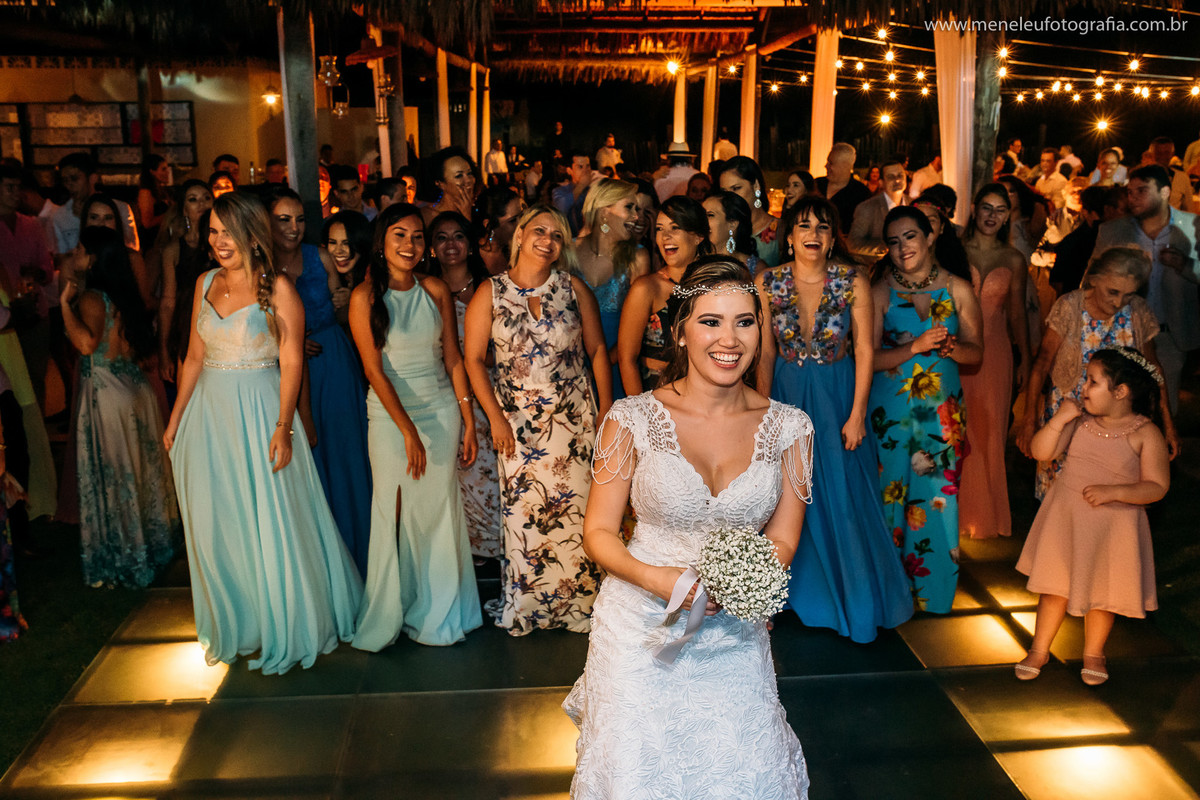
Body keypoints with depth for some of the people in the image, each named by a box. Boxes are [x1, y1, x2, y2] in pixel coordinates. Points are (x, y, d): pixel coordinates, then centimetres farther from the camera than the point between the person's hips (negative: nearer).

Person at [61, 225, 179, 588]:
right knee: (140, 470, 17)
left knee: (111, 475, 4)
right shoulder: (125, 294, 8)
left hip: (106, 393, -8)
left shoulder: (91, 298, -16)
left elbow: (87, 342, -29)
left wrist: (66, 303, -21)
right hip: (135, 387, 8)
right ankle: (152, 542, 29)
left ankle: (121, 560, 15)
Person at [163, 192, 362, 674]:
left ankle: (283, 631, 19)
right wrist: (175, 418, 11)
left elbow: (291, 363, -11)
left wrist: (283, 427, -19)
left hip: (258, 412, -5)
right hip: (208, 414, 6)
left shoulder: (277, 289, -8)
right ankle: (234, 628, 30)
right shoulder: (206, 283, 9)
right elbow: (195, 356, 13)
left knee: (269, 523, 1)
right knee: (216, 525, 12)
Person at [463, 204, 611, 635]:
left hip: (574, 417, 1)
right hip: (517, 419, 0)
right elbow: (474, 359, 0)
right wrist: (496, 418, -5)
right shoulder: (490, 293, 1)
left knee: (576, 508, 1)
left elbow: (597, 351, 6)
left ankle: (579, 603, 16)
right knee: (524, 509, 2)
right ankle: (525, 605, 17)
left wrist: (606, 409, 2)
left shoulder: (573, 289, 3)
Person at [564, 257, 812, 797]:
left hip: (734, 634, 2)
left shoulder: (787, 428, -3)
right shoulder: (633, 419, -10)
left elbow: (781, 541, 3)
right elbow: (598, 533, -4)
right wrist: (659, 579, -23)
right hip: (640, 629, -1)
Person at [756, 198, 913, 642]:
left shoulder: (853, 281, -9)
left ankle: (855, 598, 25)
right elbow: (766, 354, 0)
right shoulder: (768, 283, -5)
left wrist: (857, 414, -11)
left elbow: (864, 350, -8)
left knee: (844, 495, 3)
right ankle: (804, 592, 30)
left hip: (837, 397, -2)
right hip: (788, 396, 2)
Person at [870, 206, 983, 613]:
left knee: (938, 497, 4)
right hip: (891, 408, -1)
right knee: (890, 492, 4)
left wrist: (949, 347, -16)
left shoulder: (958, 289, 3)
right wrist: (916, 346, -20)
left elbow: (976, 352, 5)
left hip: (943, 409, 1)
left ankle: (931, 587, 22)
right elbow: (870, 357, -6)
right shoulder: (880, 293, -2)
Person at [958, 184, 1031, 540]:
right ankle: (956, 509, 15)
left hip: (995, 351, 2)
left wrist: (1025, 357, 13)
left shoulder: (1013, 260, 6)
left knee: (989, 430, 7)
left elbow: (1017, 313, 12)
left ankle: (986, 513, 22)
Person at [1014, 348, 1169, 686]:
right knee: (1054, 584, 10)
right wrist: (1059, 419, -18)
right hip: (1065, 515, 3)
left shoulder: (1145, 433, -12)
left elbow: (1157, 487, -14)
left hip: (1112, 524, -2)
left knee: (1102, 591, 12)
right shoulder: (1080, 421, -2)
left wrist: (1113, 492, -26)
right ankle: (1039, 650, 26)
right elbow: (1041, 452, -6)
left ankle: (1093, 653, 35)